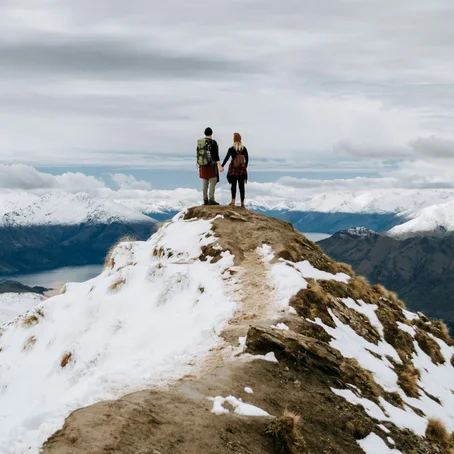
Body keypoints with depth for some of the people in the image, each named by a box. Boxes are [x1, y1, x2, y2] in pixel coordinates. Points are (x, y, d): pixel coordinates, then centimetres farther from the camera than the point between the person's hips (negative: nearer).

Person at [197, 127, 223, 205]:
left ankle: (205, 200, 7)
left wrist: (199, 165, 19)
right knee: (213, 182, -2)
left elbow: (198, 155, 9)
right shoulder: (213, 142, -13)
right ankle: (211, 200, -6)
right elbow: (216, 155, -19)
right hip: (211, 165, -6)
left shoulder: (199, 142, 5)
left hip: (203, 165, 6)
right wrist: (219, 166, -20)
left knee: (205, 182, 8)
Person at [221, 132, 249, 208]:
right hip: (242, 169, 2)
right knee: (241, 186, 7)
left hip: (233, 169, -2)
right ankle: (242, 203, 9)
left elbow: (226, 158, -8)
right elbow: (247, 159, 4)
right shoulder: (244, 149, -3)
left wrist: (222, 166, 4)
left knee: (233, 185, 7)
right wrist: (245, 166, 19)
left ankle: (233, 201, -5)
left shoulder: (231, 149, -11)